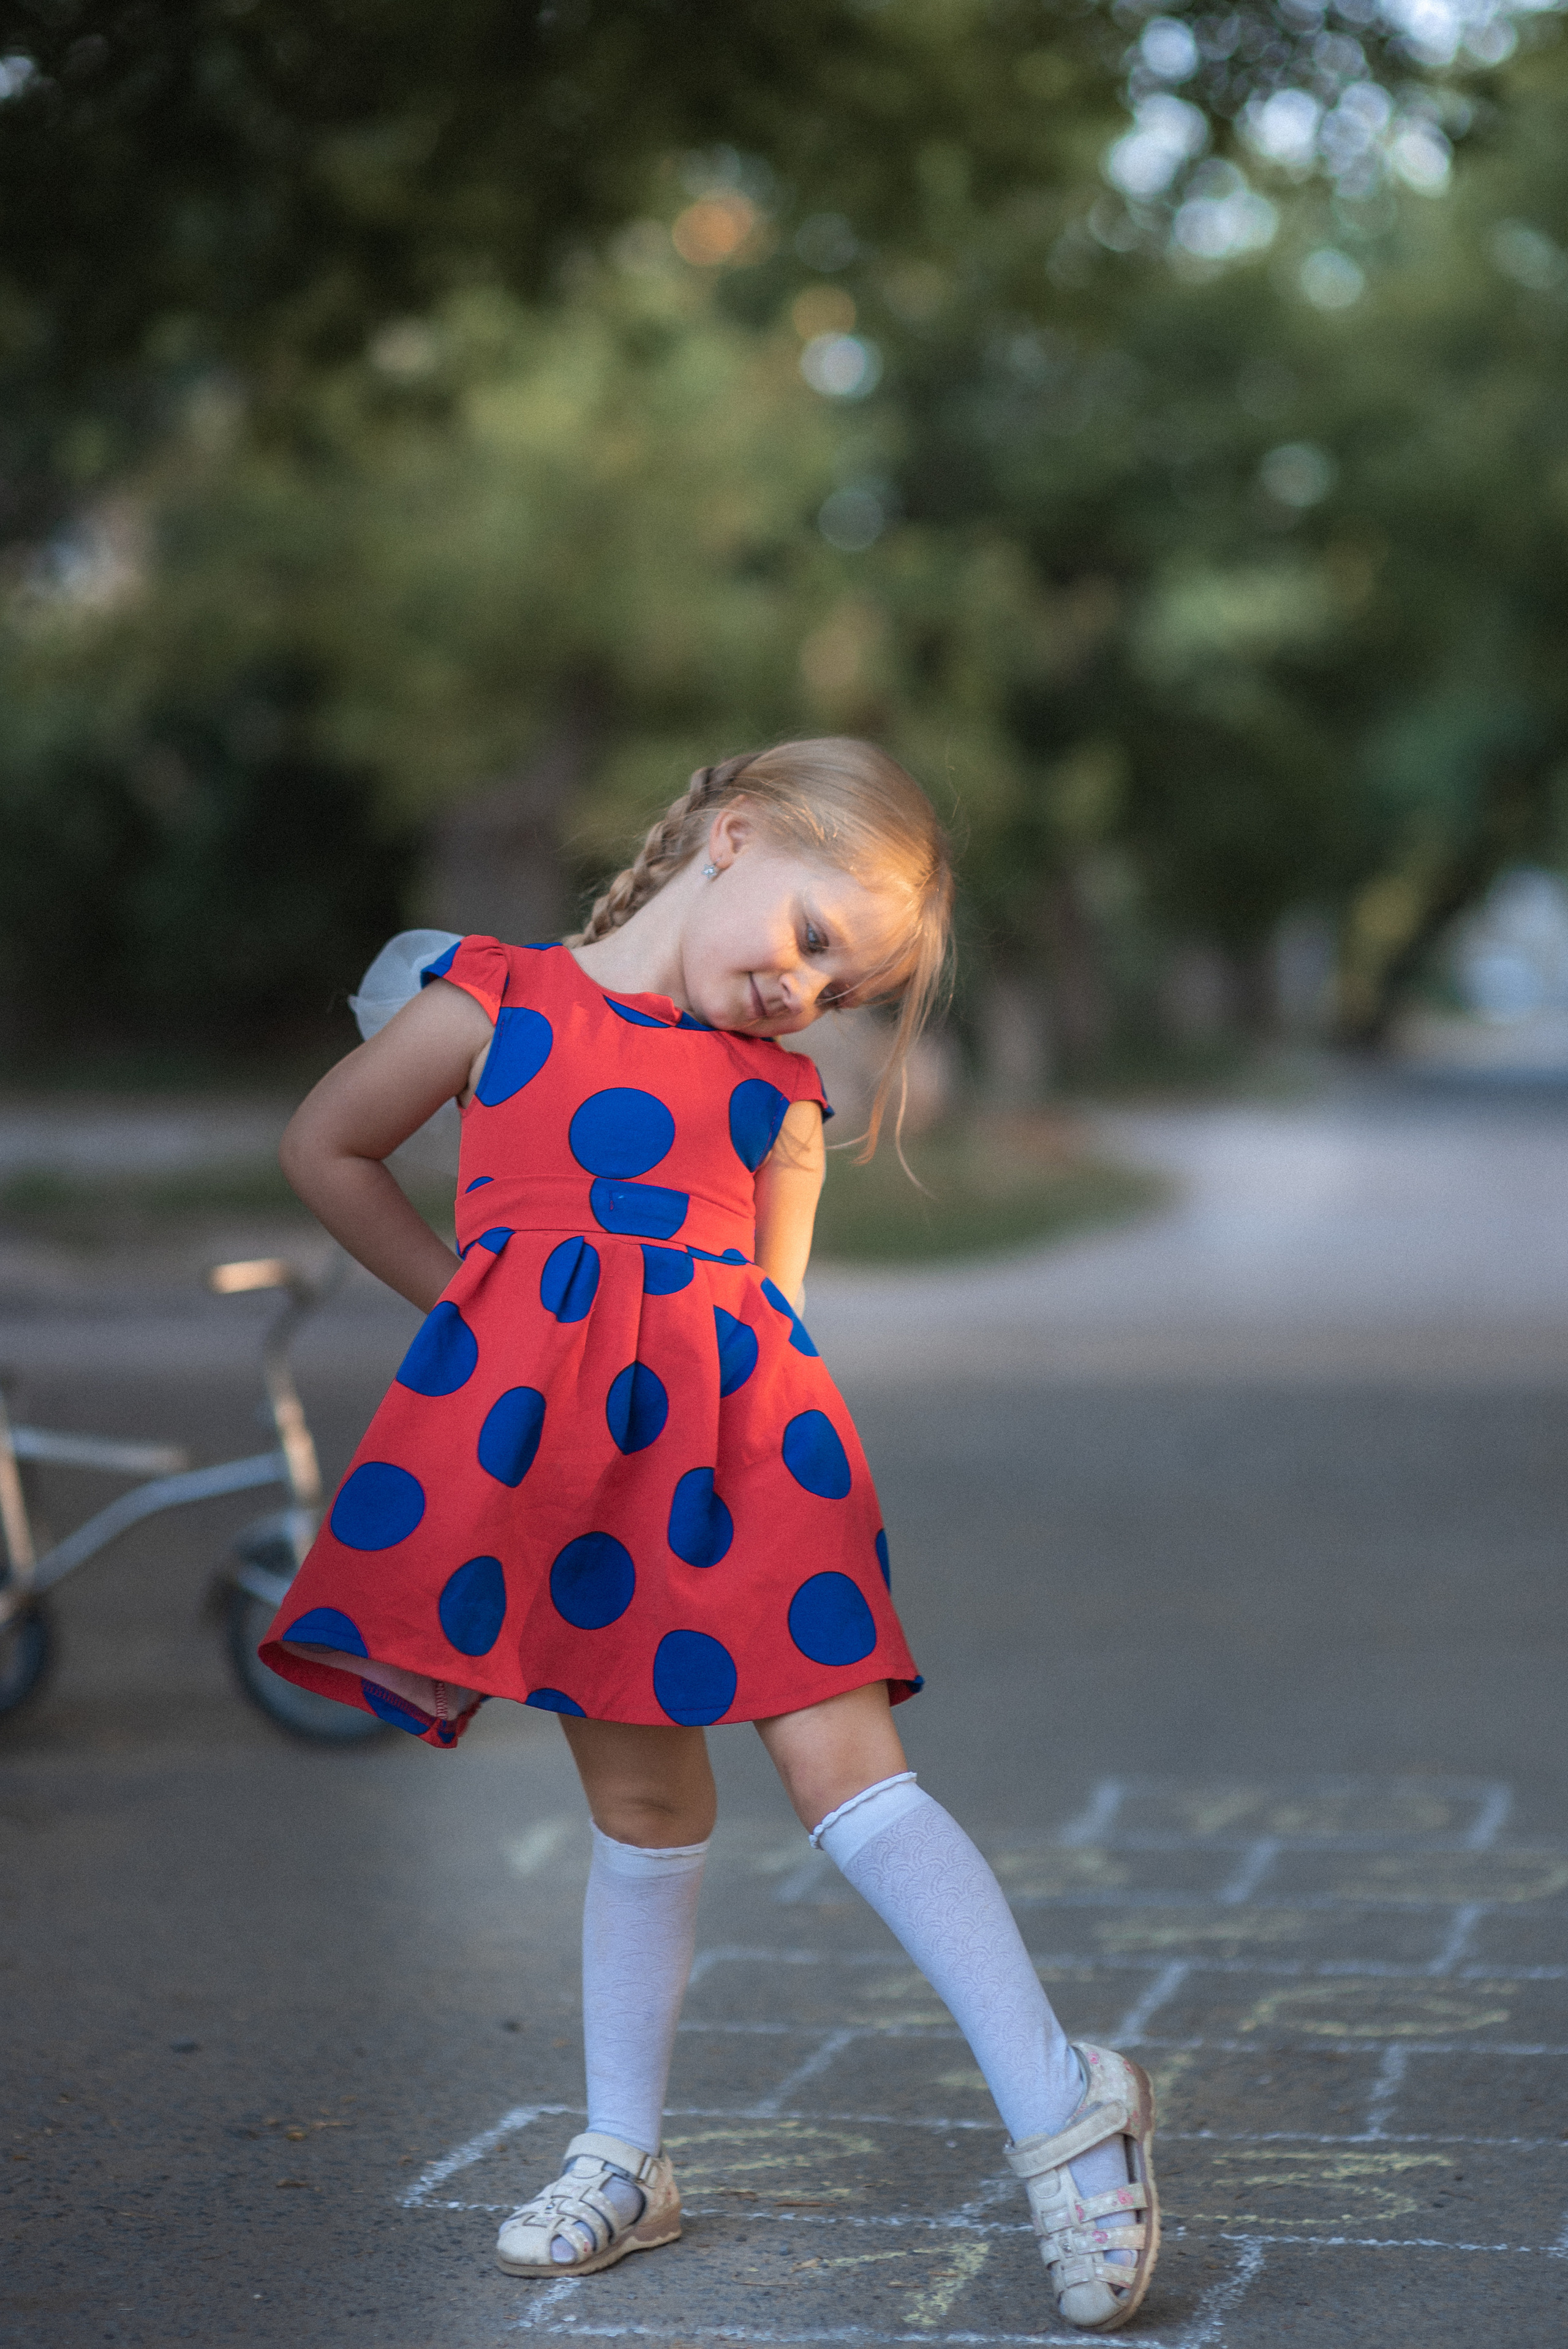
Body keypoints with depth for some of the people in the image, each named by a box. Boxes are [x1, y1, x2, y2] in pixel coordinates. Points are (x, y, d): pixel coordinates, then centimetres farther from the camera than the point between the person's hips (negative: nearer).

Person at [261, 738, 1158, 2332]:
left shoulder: (776, 1097, 15)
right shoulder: (499, 1002, 9)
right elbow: (324, 1149, 17)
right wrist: (467, 1309, 15)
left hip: (729, 1423, 1)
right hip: (535, 1422, -1)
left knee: (842, 1764, -9)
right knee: (641, 1798, 6)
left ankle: (1061, 2111, -9)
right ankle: (623, 2159, 22)